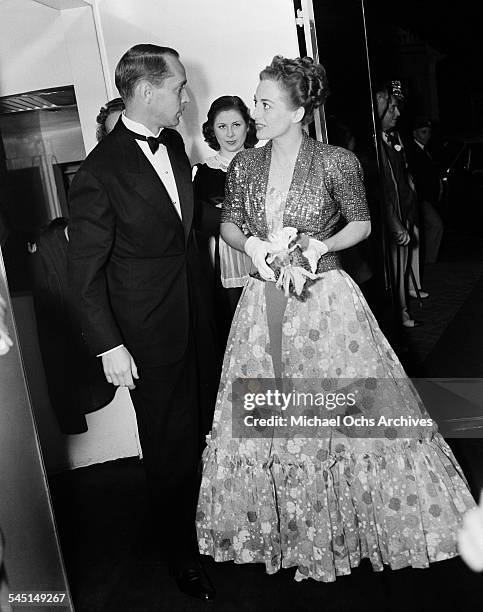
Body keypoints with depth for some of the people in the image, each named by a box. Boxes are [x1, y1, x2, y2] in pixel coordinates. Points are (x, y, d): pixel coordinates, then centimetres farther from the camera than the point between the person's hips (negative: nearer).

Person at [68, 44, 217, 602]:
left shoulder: (173, 144, 4)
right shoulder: (99, 174, -19)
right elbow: (85, 272, -15)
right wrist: (108, 347, -15)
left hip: (196, 317, 7)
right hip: (150, 334, -7)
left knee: (206, 426, 20)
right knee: (170, 445, 9)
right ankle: (180, 551, 33)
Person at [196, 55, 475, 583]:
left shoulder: (335, 162, -7)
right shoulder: (244, 165, 4)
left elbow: (361, 223, 2)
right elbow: (228, 224, 12)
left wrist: (321, 245, -15)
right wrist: (252, 243, -9)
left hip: (326, 300, -3)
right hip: (264, 304, 4)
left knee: (343, 410, 5)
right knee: (267, 420, 11)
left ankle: (353, 518, 30)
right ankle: (289, 525, 34)